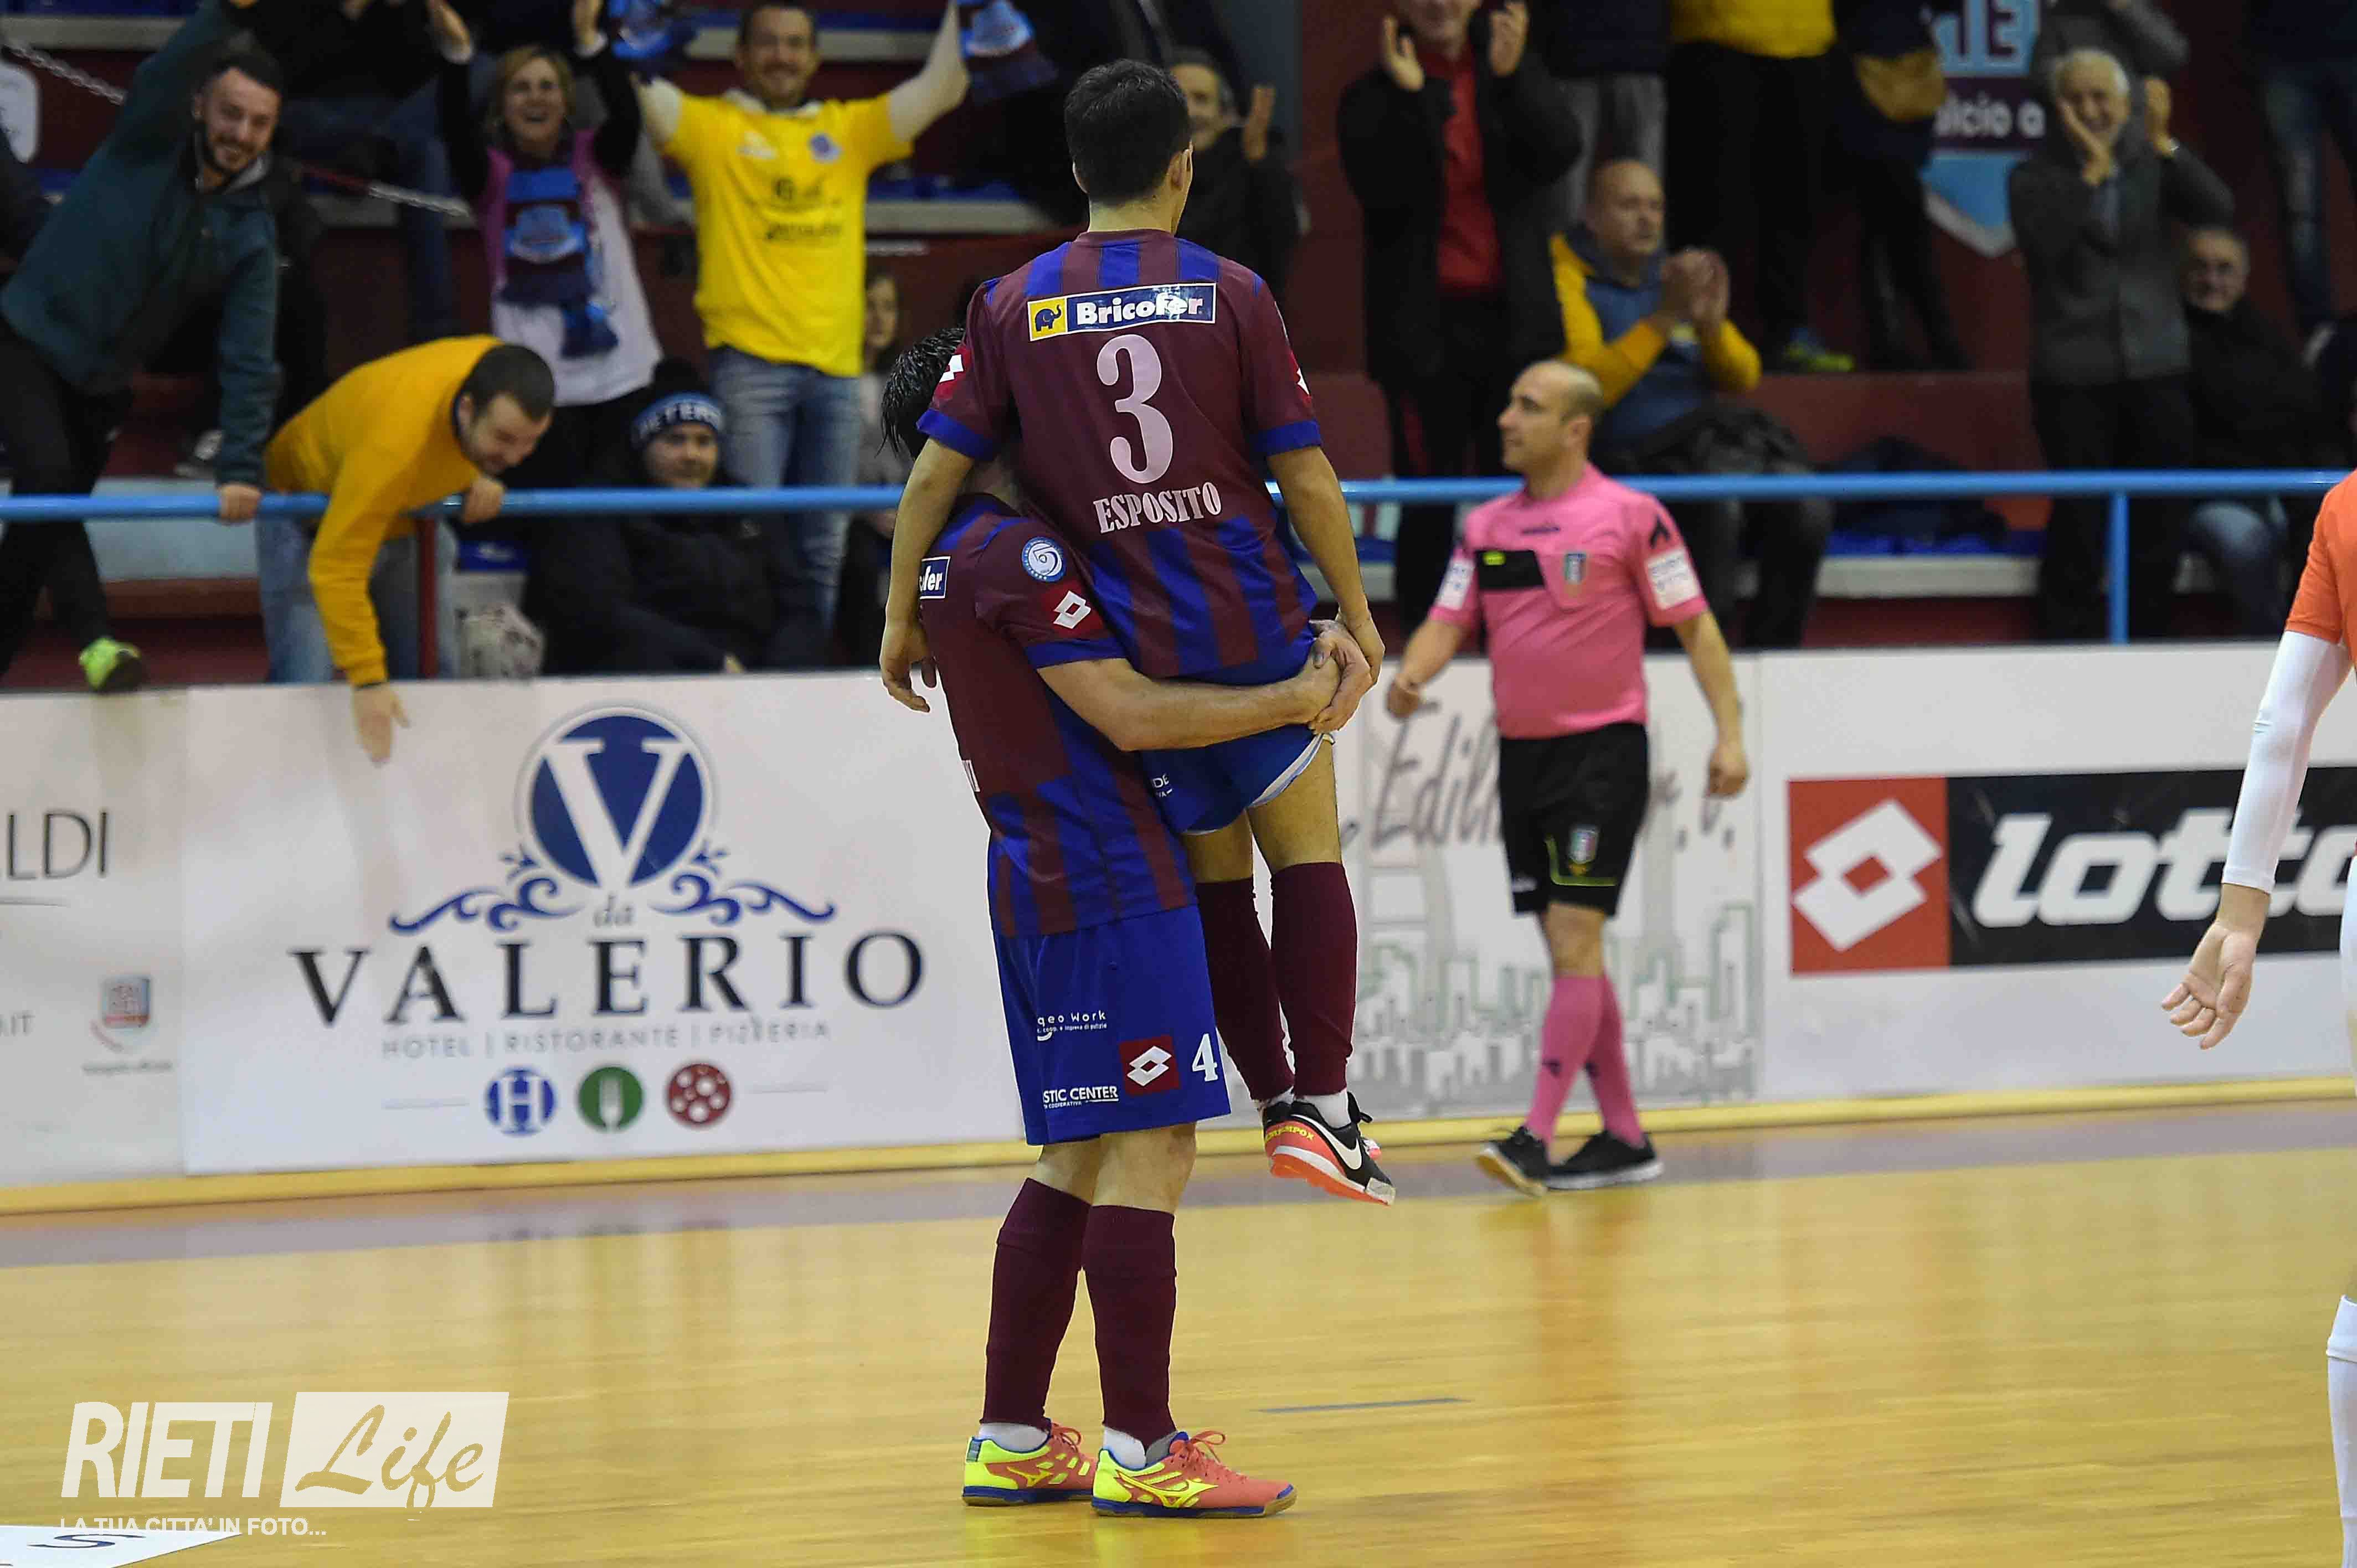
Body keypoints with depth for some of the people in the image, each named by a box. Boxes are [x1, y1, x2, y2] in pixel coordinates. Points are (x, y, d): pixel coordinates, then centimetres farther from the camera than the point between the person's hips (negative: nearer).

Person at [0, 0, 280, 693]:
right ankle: (95, 642, -28)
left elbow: (249, 361, -9)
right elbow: (164, 76, -34)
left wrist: (240, 468, -19)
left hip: (102, 381, 5)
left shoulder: (250, 234, -4)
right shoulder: (148, 143, -10)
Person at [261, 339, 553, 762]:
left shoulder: (501, 375, -26)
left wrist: (478, 473, -16)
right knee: (310, 680, -17)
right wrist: (367, 680, -47)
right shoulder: (394, 442, -46)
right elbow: (337, 568, -44)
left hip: (410, 514, 7)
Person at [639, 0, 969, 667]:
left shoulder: (850, 130, 18)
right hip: (750, 359, -4)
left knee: (822, 550, 6)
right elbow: (629, 83, -4)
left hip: (835, 365, 4)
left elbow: (943, 86, 17)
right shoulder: (711, 127, 8)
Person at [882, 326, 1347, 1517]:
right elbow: (1130, 715, -19)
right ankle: (1139, 1452, -9)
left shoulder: (942, 565, 15)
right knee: (1148, 1153, -8)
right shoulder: (1016, 554, -15)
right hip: (1110, 887, -10)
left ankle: (1011, 1441, 15)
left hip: (1035, 885, 10)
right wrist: (1297, 698, -11)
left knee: (1077, 1162, 14)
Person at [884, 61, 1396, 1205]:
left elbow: (936, 474, 0)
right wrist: (1356, 611, 11)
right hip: (1256, 625, -2)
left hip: (1133, 643, 2)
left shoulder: (1014, 307, 2)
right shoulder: (1230, 296, -3)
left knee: (1216, 878, 15)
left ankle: (1274, 1101, 17)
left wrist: (901, 616, 10)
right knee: (1307, 857, 8)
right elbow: (1305, 479, -1)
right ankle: (1323, 1103, 0)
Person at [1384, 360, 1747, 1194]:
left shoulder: (1630, 516, -6)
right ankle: (1624, 1137, 15)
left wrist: (1729, 734, -10)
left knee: (1574, 941, -12)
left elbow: (1694, 624, -4)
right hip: (1523, 752, 7)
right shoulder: (1487, 525, 11)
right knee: (1569, 952, 8)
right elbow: (1449, 622, 7)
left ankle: (1536, 1138, -17)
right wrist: (1408, 678, -15)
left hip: (1602, 751, -7)